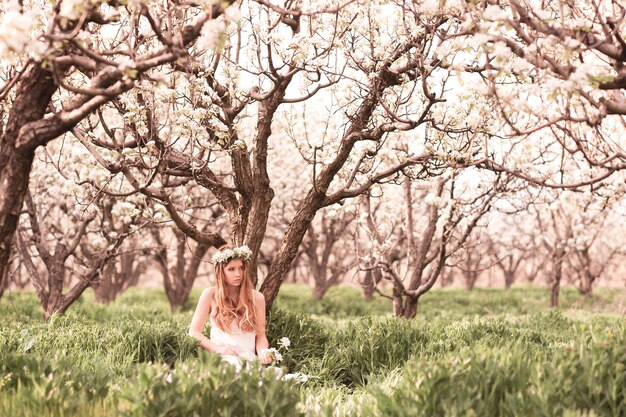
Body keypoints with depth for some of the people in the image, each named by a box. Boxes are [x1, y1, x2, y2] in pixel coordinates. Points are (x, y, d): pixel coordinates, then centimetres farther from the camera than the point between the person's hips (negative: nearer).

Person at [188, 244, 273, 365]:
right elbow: (194, 332, 5)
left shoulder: (257, 297, 10)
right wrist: (217, 348, -11)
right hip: (221, 359, -2)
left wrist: (263, 352, -10)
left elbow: (260, 336, 13)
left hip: (249, 360, 2)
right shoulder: (210, 294, 5)